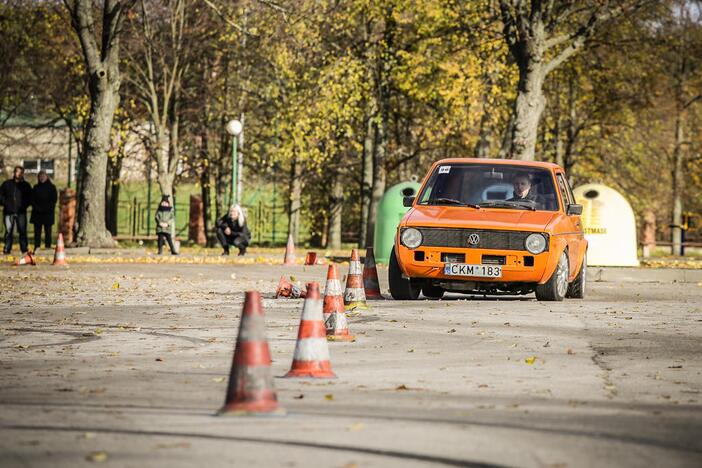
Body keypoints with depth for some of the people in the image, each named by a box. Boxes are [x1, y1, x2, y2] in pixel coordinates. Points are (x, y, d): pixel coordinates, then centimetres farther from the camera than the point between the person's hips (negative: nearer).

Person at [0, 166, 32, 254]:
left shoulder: (26, 185, 9)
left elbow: (30, 197, 13)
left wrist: (25, 205, -2)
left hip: (21, 212, 0)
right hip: (9, 212, 0)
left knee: (22, 231, -3)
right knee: (8, 231, 0)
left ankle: (24, 249, 1)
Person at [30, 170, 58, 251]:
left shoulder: (51, 187, 5)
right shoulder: (36, 188, 14)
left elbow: (54, 199, -1)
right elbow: (32, 199, 11)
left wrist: (47, 208, -11)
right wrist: (36, 207, -7)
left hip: (48, 212, -3)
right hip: (37, 213, 3)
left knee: (48, 230, -3)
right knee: (37, 230, -1)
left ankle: (48, 246, -4)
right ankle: (37, 247, -2)